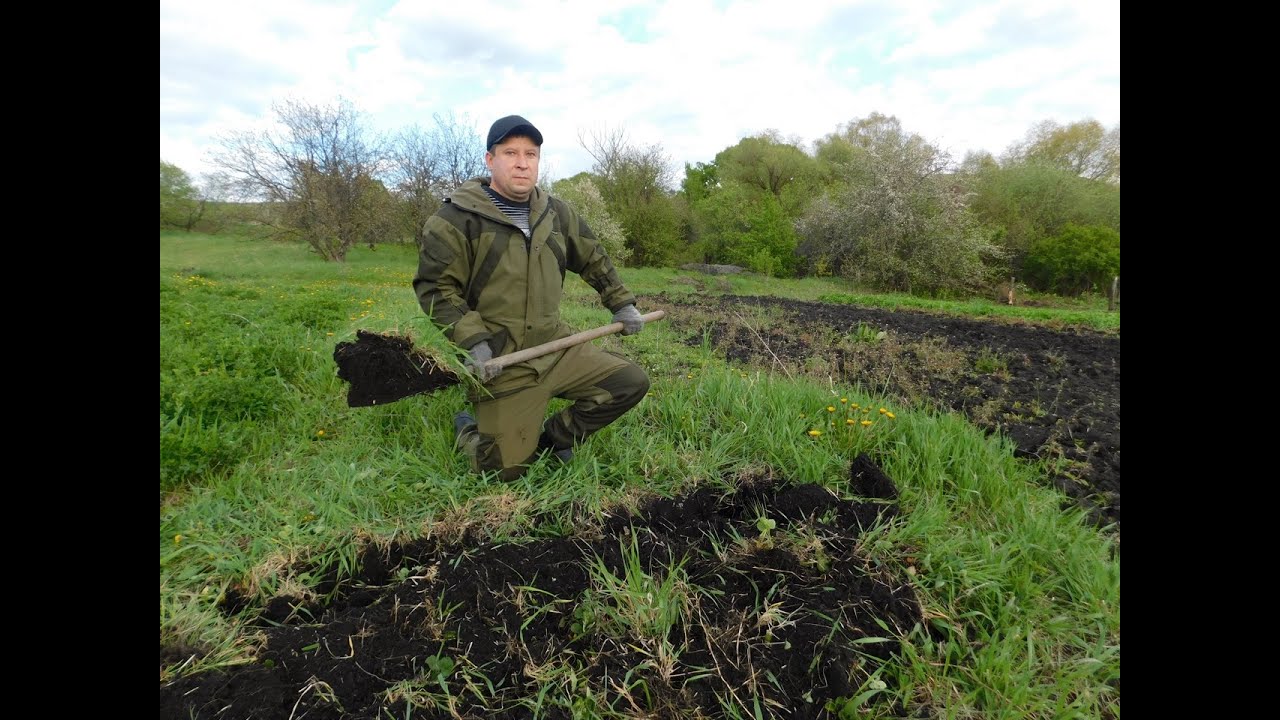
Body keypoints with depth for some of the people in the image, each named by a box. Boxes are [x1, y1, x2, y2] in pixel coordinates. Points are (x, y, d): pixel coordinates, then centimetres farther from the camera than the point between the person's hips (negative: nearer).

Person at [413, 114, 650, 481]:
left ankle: (551, 438, 16)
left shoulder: (557, 213, 8)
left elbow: (594, 260, 21)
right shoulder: (457, 218, -8)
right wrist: (473, 341, -20)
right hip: (502, 365, -5)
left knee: (631, 383, -2)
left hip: (558, 348, 6)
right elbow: (434, 287, -10)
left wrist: (622, 304, 20)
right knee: (507, 469, -3)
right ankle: (467, 430, 34)